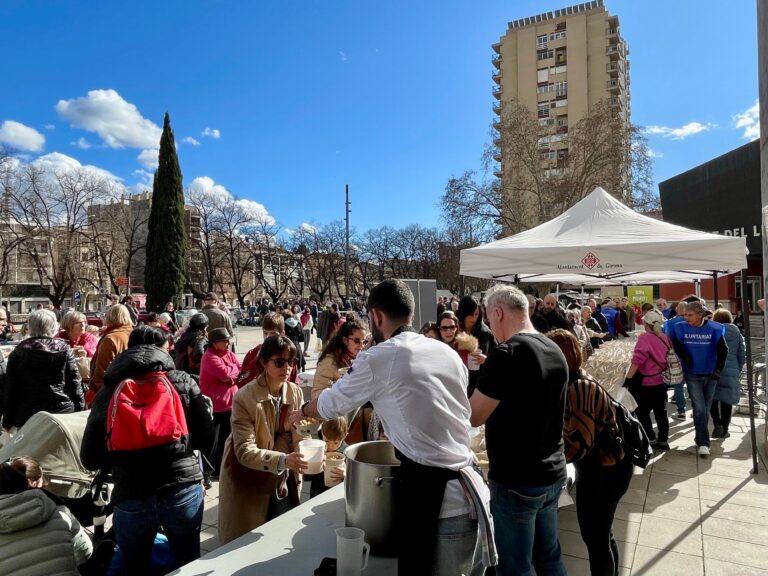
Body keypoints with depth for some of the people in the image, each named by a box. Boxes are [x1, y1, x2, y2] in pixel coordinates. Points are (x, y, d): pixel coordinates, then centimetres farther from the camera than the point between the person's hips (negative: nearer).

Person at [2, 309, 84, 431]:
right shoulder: (64, 349, -2)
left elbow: (10, 388, 5)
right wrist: (79, 410, 6)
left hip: (27, 416, 1)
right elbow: (75, 382, -2)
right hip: (62, 412, -1)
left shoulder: (18, 352, 2)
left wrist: (8, 420, 12)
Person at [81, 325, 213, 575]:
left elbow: (90, 458, 3)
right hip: (183, 491, -1)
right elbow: (206, 438, -2)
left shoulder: (108, 391, 1)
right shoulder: (182, 381, -3)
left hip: (130, 497, 1)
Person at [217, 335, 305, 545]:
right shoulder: (244, 398, -20)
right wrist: (282, 460, -38)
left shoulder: (296, 393, -4)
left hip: (284, 482, 4)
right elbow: (245, 451, -25)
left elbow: (297, 439, -1)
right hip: (249, 484, -4)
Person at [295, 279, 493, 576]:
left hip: (434, 498, -7)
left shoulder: (378, 358, -7)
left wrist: (301, 412, 31)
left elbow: (331, 404, 9)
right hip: (472, 492, 7)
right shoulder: (448, 352, 10)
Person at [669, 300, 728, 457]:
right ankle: (703, 443, -2)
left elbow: (723, 351, -2)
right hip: (692, 375, -1)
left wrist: (718, 370, -5)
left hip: (710, 375, 1)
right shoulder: (680, 328, -10)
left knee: (706, 409, 13)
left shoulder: (714, 329, -10)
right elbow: (675, 348, 2)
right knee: (699, 409, -8)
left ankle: (701, 439, 31)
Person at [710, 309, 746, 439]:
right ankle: (724, 430, 15)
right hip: (731, 372, 2)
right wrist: (738, 370, 17)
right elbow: (742, 355, 6)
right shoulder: (737, 333, 4)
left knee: (713, 399, 10)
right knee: (727, 401, 10)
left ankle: (717, 424, -5)